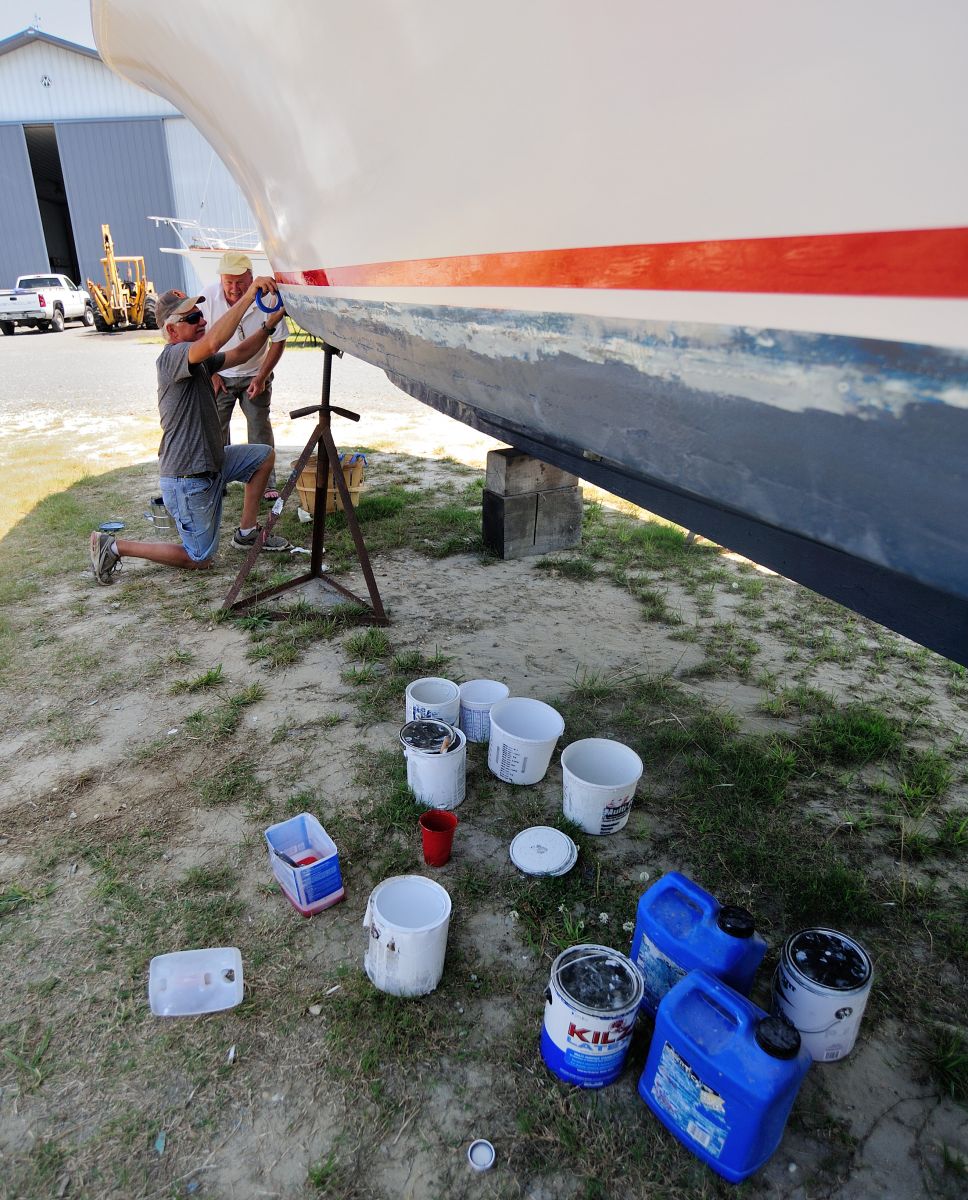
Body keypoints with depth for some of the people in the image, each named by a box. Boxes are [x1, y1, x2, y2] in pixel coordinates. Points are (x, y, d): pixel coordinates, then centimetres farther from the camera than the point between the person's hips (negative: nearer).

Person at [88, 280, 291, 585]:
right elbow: (212, 343, -38)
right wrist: (248, 295, -37)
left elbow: (239, 354, 13)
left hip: (211, 462, 10)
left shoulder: (198, 359, 10)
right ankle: (114, 547, 11)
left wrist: (269, 325, -2)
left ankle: (247, 533, 21)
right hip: (188, 479, -9)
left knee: (265, 455, 18)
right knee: (199, 558, 2)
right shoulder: (172, 357, -20)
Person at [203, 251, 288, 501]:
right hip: (219, 375, 1)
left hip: (254, 375, -1)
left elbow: (278, 342, -8)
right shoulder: (209, 297, -17)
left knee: (260, 428, -3)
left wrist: (261, 377, -10)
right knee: (216, 428, 4)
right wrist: (211, 374, -4)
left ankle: (266, 483, 7)